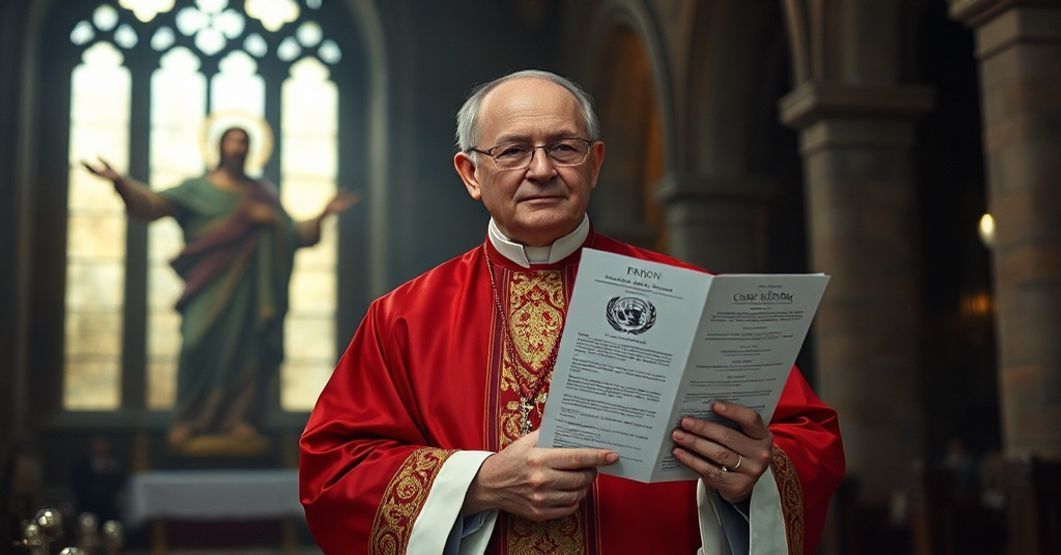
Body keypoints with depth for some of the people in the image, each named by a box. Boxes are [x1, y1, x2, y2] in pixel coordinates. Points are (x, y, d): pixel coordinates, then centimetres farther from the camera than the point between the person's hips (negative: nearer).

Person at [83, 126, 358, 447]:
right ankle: (189, 421, -10)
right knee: (199, 344, -18)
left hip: (250, 290, 3)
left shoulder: (264, 194, 20)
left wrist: (323, 215, 5)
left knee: (245, 349, -6)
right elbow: (151, 206, -3)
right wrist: (120, 182, -18)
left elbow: (296, 236, 19)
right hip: (210, 288, -3)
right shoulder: (197, 189, 10)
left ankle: (239, 419, -1)